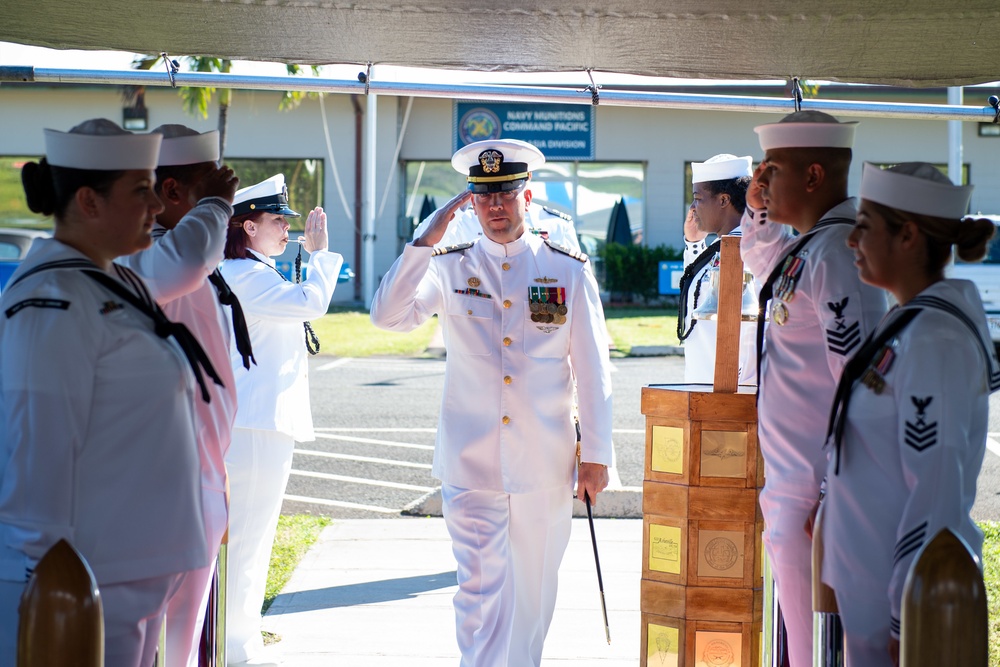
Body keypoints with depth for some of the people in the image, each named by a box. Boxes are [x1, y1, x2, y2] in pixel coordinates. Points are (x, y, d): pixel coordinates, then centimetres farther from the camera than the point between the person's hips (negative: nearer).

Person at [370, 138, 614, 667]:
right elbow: (387, 316, -13)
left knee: (534, 592, 13)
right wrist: (428, 241, -18)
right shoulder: (449, 267, 3)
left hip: (545, 465, 1)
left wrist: (596, 455, 2)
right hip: (471, 464, -1)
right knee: (480, 590, -8)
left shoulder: (569, 270, 3)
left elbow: (593, 369, 4)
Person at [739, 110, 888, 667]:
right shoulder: (807, 246, 12)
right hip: (794, 485, 10)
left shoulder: (833, 252, -18)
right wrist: (759, 209, 16)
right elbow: (761, 261, 37)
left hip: (816, 495, -10)